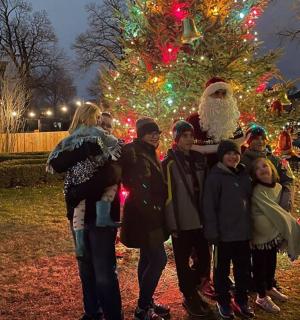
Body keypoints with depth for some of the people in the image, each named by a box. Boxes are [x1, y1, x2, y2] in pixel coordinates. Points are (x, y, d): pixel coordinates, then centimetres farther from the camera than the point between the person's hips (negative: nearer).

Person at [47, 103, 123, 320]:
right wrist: (84, 149, -16)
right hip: (79, 213, 4)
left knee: (104, 271, -4)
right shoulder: (72, 144, 9)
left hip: (101, 213, -4)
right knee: (86, 267, 15)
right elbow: (56, 165, -8)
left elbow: (111, 175, -16)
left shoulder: (107, 143, -3)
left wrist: (77, 193, -15)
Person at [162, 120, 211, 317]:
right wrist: (173, 224, -14)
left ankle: (192, 290, 31)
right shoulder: (170, 162, -10)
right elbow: (168, 194, -13)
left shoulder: (200, 159, 6)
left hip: (200, 219, 5)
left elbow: (205, 188, 14)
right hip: (182, 222, -5)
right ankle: (190, 297, 26)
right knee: (183, 261, 8)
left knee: (205, 258, 9)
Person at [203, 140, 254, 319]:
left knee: (244, 269, 16)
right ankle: (224, 302, 26)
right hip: (225, 233, -5)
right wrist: (212, 232, -18)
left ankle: (241, 301, 32)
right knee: (222, 270, 10)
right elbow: (209, 206, -14)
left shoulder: (244, 174, 7)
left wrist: (249, 225, 10)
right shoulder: (215, 176, -11)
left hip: (243, 231, 6)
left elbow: (249, 200, 14)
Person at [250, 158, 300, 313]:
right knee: (260, 265, 7)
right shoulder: (258, 191, -21)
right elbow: (273, 211, -22)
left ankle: (269, 289, 42)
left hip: (274, 232, 7)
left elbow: (279, 210, 10)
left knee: (271, 263, 21)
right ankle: (262, 297, 23)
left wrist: (281, 230, 4)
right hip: (260, 234, -6)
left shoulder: (278, 187, -1)